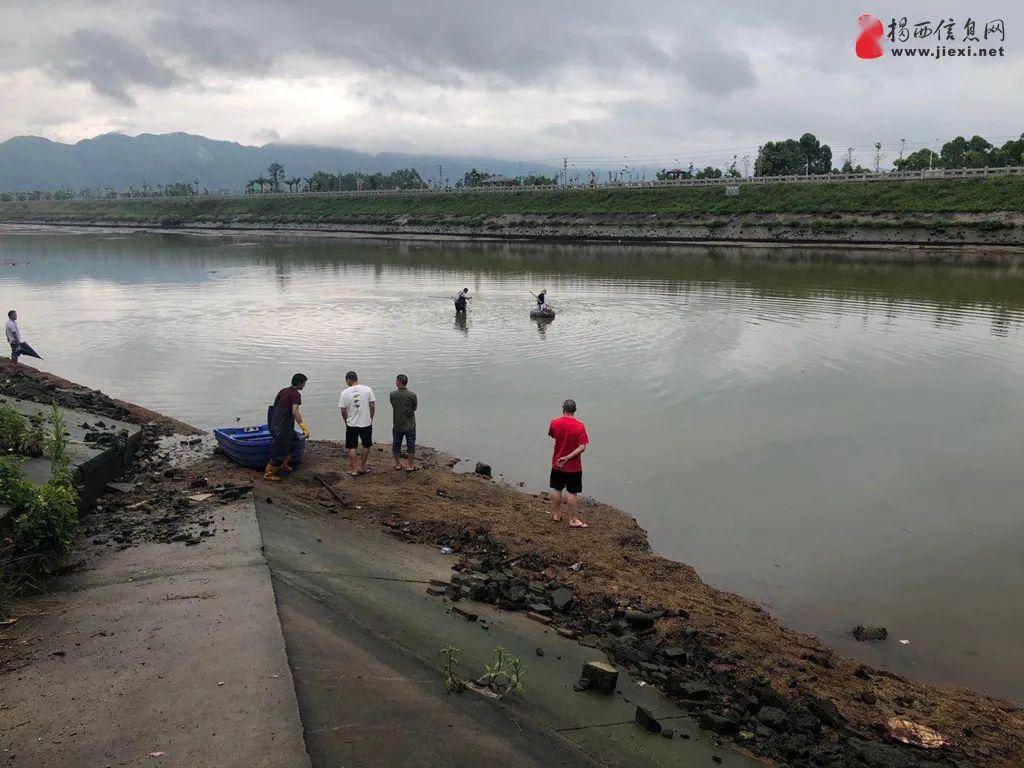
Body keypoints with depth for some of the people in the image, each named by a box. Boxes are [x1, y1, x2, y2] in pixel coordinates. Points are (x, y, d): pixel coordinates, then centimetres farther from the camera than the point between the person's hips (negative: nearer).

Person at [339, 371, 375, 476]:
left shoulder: (345, 392, -8)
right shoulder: (367, 389, -5)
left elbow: (343, 410, -5)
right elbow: (373, 406, -3)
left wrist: (347, 421, 12)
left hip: (351, 424, -1)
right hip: (366, 423, 1)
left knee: (352, 447, 11)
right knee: (366, 446, 17)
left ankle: (353, 469, 13)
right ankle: (362, 467, 22)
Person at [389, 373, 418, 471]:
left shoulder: (392, 395, -10)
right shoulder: (412, 395, -13)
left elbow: (393, 406, 4)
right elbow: (414, 408, -1)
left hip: (397, 425, 1)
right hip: (410, 425, -1)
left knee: (396, 445, 17)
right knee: (411, 445, 11)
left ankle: (398, 464, 27)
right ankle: (410, 465, 16)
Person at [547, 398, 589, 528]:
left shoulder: (554, 423, -9)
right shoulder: (579, 426, -17)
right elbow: (582, 447, -21)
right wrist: (567, 458, -18)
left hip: (557, 464, 3)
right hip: (573, 466, -3)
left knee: (557, 490, 18)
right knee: (572, 493, 6)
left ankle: (557, 514, 31)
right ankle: (573, 520, 14)